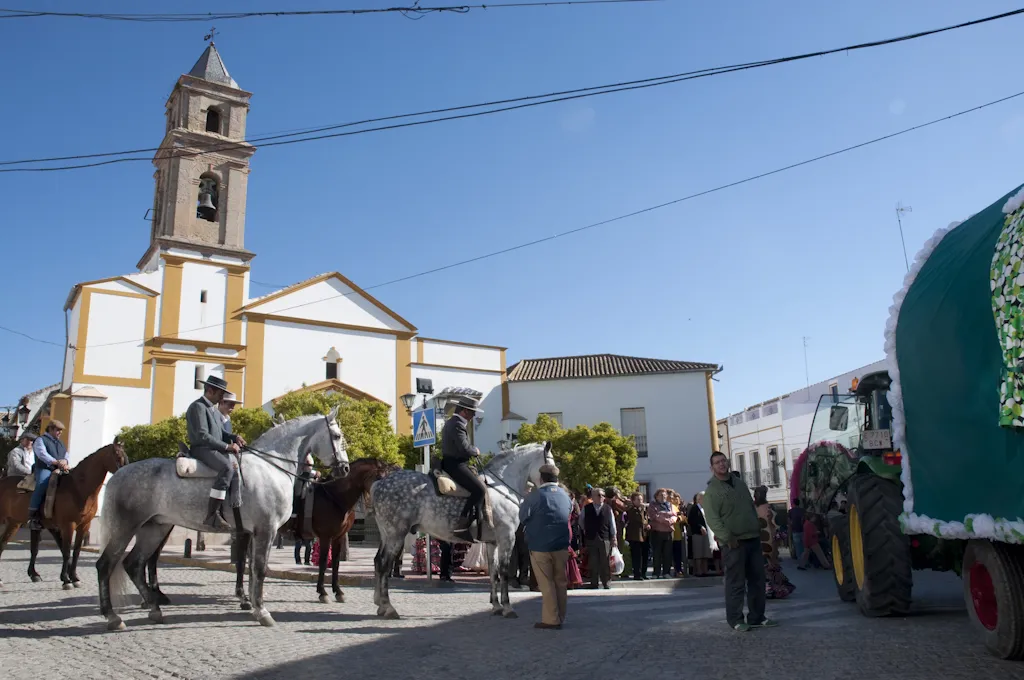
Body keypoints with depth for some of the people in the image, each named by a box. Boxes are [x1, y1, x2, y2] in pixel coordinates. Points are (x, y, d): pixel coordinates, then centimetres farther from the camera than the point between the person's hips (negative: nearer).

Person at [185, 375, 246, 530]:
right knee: (227, 467, -32)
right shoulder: (198, 407, -9)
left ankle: (237, 509, -14)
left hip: (216, 449, 10)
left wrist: (234, 438, 1)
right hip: (202, 449, -10)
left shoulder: (214, 411, 21)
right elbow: (202, 436, -18)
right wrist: (226, 446, -18)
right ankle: (212, 516, -33)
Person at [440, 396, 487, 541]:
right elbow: (464, 448, -24)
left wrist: (472, 452, 10)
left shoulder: (452, 422, 18)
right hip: (455, 465, -12)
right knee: (479, 489, -20)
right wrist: (476, 451, -5)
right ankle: (462, 526, -23)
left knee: (480, 481, 21)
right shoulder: (457, 424, -17)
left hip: (453, 463, 12)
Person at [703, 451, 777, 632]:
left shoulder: (740, 483, 14)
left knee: (757, 579, 11)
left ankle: (757, 617, 20)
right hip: (734, 542, -7)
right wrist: (727, 538, -22)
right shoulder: (712, 490, -9)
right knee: (736, 582, -5)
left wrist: (758, 528, 14)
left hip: (753, 538, 7)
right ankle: (735, 619, 4)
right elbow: (712, 518, -17)